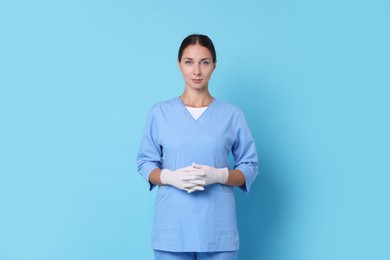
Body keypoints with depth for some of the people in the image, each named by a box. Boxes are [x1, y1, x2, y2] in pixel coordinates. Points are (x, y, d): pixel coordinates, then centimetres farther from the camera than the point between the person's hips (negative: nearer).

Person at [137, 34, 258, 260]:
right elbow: (145, 163, 8)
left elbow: (250, 167, 6)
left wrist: (218, 175, -14)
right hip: (172, 228, 0)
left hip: (217, 228, 0)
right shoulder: (160, 113, 5)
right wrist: (169, 177, -13)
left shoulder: (233, 115, 3)